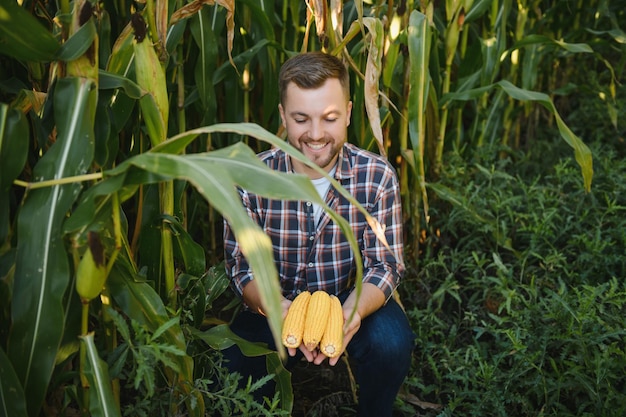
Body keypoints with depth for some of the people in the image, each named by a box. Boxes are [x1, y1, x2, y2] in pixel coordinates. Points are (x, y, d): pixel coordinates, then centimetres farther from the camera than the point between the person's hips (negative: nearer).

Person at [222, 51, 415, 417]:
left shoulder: (378, 176, -15)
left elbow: (385, 267, -15)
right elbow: (244, 267, -14)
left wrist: (351, 313, -38)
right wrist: (278, 308, -37)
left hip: (353, 302, 1)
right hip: (277, 306, 0)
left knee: (392, 342, -28)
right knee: (233, 366, -23)